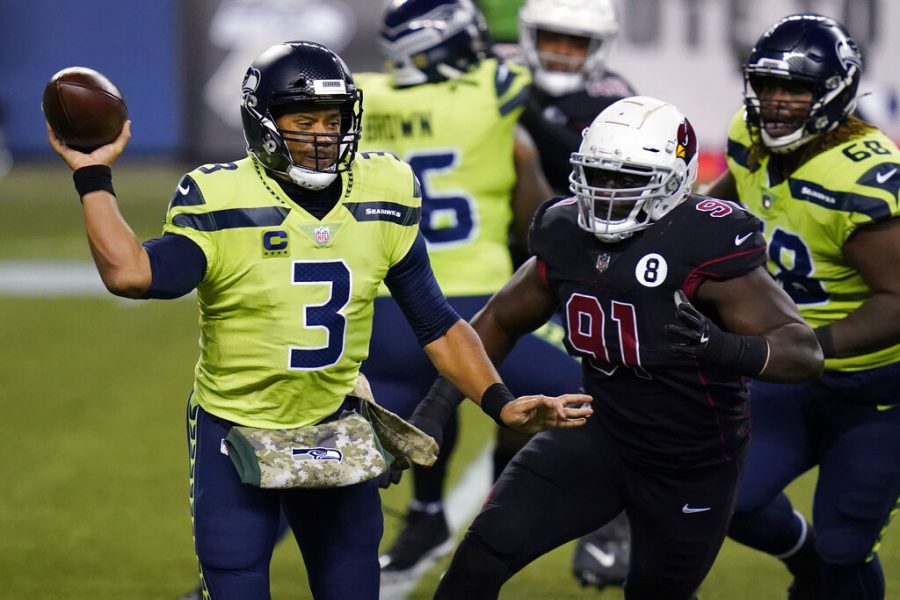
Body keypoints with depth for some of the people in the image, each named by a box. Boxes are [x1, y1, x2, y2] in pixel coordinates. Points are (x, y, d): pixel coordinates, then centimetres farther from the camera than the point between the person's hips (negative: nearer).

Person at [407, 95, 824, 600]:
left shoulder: (704, 247, -25)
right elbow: (501, 322, 12)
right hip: (599, 437, 4)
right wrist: (438, 403, 1)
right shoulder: (568, 237, -7)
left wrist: (720, 347, -50)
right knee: (486, 552, -12)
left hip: (691, 469, -4)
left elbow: (806, 353, -31)